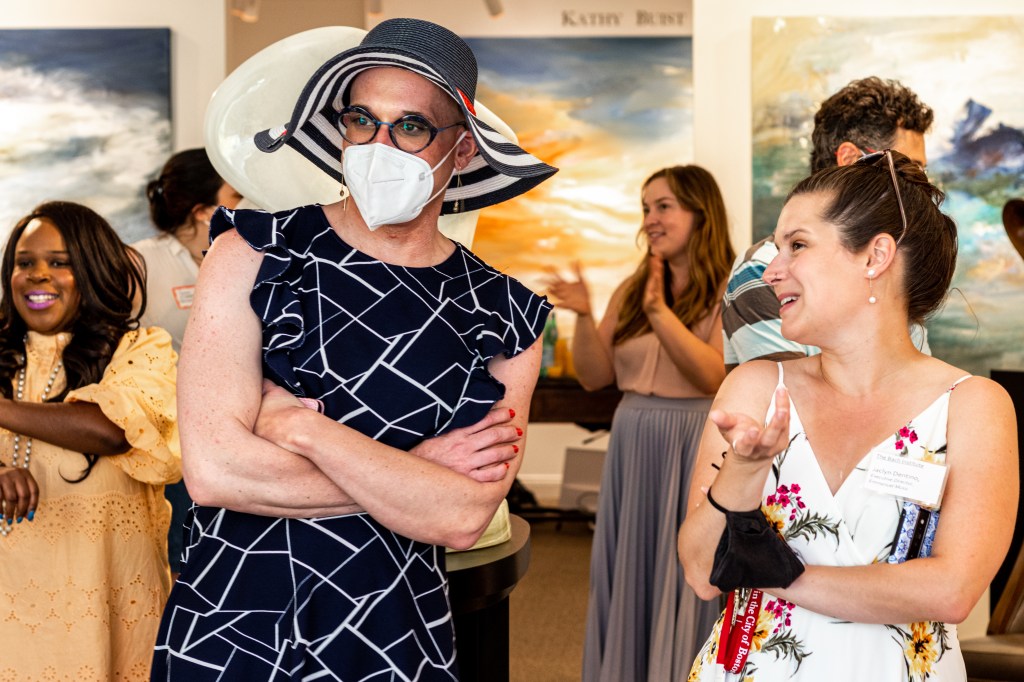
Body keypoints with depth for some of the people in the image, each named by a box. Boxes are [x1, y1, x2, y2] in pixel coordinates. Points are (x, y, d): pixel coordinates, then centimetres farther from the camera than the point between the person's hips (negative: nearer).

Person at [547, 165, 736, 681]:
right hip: (632, 445, 6)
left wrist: (661, 314, -26)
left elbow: (715, 377, -18)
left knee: (685, 579, 2)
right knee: (628, 576, 12)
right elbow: (595, 377, 8)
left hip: (697, 448, -5)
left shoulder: (733, 292, -6)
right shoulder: (631, 290, 10)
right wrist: (583, 317, -7)